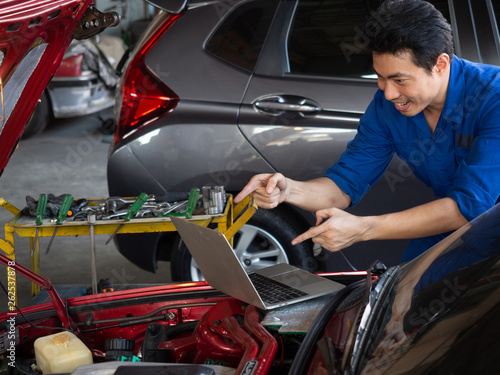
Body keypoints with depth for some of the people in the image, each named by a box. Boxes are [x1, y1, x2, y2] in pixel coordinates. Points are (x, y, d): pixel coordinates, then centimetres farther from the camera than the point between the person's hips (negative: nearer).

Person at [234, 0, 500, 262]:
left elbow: (469, 205, -30)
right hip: (449, 231, 4)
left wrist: (362, 228, -35)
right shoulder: (386, 105, -6)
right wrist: (288, 190, -24)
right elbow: (346, 183, -2)